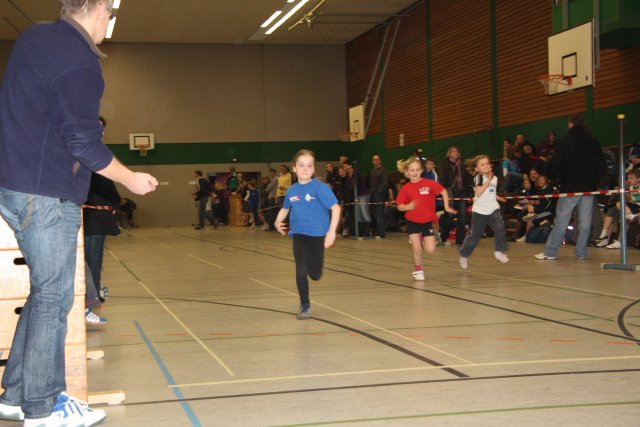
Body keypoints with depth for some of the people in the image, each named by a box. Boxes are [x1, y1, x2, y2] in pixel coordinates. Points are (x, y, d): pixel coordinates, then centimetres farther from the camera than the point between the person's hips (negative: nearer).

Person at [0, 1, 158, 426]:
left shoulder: (35, 37, 10)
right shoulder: (80, 64, -17)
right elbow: (85, 144, -17)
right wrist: (131, 179, -3)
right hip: (47, 195, -9)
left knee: (46, 292, 16)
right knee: (53, 298, -1)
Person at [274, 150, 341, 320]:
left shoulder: (319, 187, -13)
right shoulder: (292, 190, 2)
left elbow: (335, 208, -15)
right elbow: (285, 208, 22)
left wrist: (332, 231, -21)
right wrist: (278, 221, 4)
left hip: (318, 234, -2)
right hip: (299, 234, 3)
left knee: (315, 275, 4)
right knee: (301, 271, -5)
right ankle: (305, 306, 11)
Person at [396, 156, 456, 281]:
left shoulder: (429, 183, -11)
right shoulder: (405, 188, -8)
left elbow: (443, 191, 1)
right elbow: (399, 206, -3)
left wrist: (447, 207, 0)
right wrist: (407, 207, -23)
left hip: (427, 221, 0)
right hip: (412, 221, 0)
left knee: (430, 250, -6)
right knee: (416, 248, -10)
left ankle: (422, 239, 29)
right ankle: (418, 270, 15)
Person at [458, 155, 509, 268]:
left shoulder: (494, 178, 8)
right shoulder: (478, 178, -9)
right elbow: (478, 192, -24)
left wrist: (498, 197, 17)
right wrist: (488, 181, -22)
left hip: (493, 209, 4)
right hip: (479, 211, -4)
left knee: (499, 228, -22)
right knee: (474, 235, 5)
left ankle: (500, 251, -8)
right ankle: (464, 255, 25)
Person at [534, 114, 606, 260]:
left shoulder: (563, 141, -6)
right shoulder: (593, 142, 5)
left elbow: (555, 164, -12)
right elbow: (602, 166, 4)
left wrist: (560, 177, 5)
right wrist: (595, 179, 14)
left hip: (569, 187, -3)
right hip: (588, 187, 3)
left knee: (561, 221, 1)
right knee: (585, 221, 7)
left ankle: (550, 252, 2)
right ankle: (581, 252, 8)